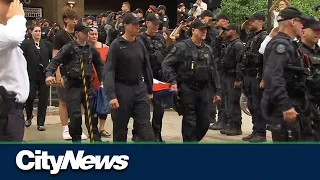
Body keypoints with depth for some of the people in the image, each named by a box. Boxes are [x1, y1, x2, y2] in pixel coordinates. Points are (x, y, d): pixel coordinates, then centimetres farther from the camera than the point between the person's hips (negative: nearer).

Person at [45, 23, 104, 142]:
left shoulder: (91, 49, 8)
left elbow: (99, 65, 17)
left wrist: (102, 80, 5)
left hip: (88, 85, 4)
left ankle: (96, 139, 13)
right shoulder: (69, 48, -5)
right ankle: (76, 139, 10)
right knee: (75, 115, -4)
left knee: (92, 113, 5)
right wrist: (49, 74, -29)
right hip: (73, 85, -4)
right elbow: (55, 61, -12)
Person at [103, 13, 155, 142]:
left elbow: (147, 69, 16)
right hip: (122, 89, -4)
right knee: (120, 128, 8)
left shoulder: (140, 45, 8)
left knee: (145, 125, -2)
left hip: (140, 89, 4)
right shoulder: (116, 45, -8)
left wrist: (149, 90, 16)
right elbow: (109, 72, -13)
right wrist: (111, 95, -22)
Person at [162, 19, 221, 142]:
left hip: (202, 89, 6)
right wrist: (173, 81, -19)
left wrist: (217, 91, 13)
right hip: (187, 89, -6)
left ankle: (192, 141, 28)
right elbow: (166, 64, -9)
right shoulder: (182, 47, -6)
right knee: (190, 122, -3)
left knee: (204, 122, 7)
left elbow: (213, 72, 17)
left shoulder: (208, 49, 13)